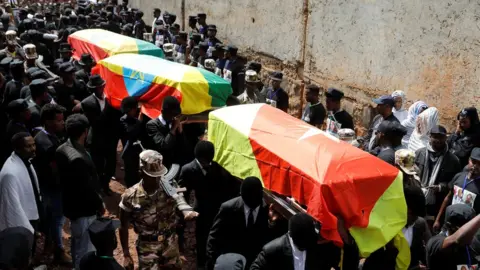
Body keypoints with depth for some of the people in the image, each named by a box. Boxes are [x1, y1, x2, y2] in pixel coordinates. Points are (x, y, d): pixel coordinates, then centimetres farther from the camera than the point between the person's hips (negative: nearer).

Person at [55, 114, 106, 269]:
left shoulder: (62, 150, -2)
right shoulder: (78, 158, -32)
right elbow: (88, 188, -26)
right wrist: (99, 205, -7)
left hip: (71, 205, 10)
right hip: (84, 210, -10)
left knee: (77, 243, 27)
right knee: (85, 250, 5)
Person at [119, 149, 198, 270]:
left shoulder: (169, 187, -13)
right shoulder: (130, 197, -14)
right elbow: (124, 227, -3)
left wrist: (187, 211, -53)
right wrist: (126, 255, -1)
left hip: (170, 243, 2)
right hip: (147, 247, -2)